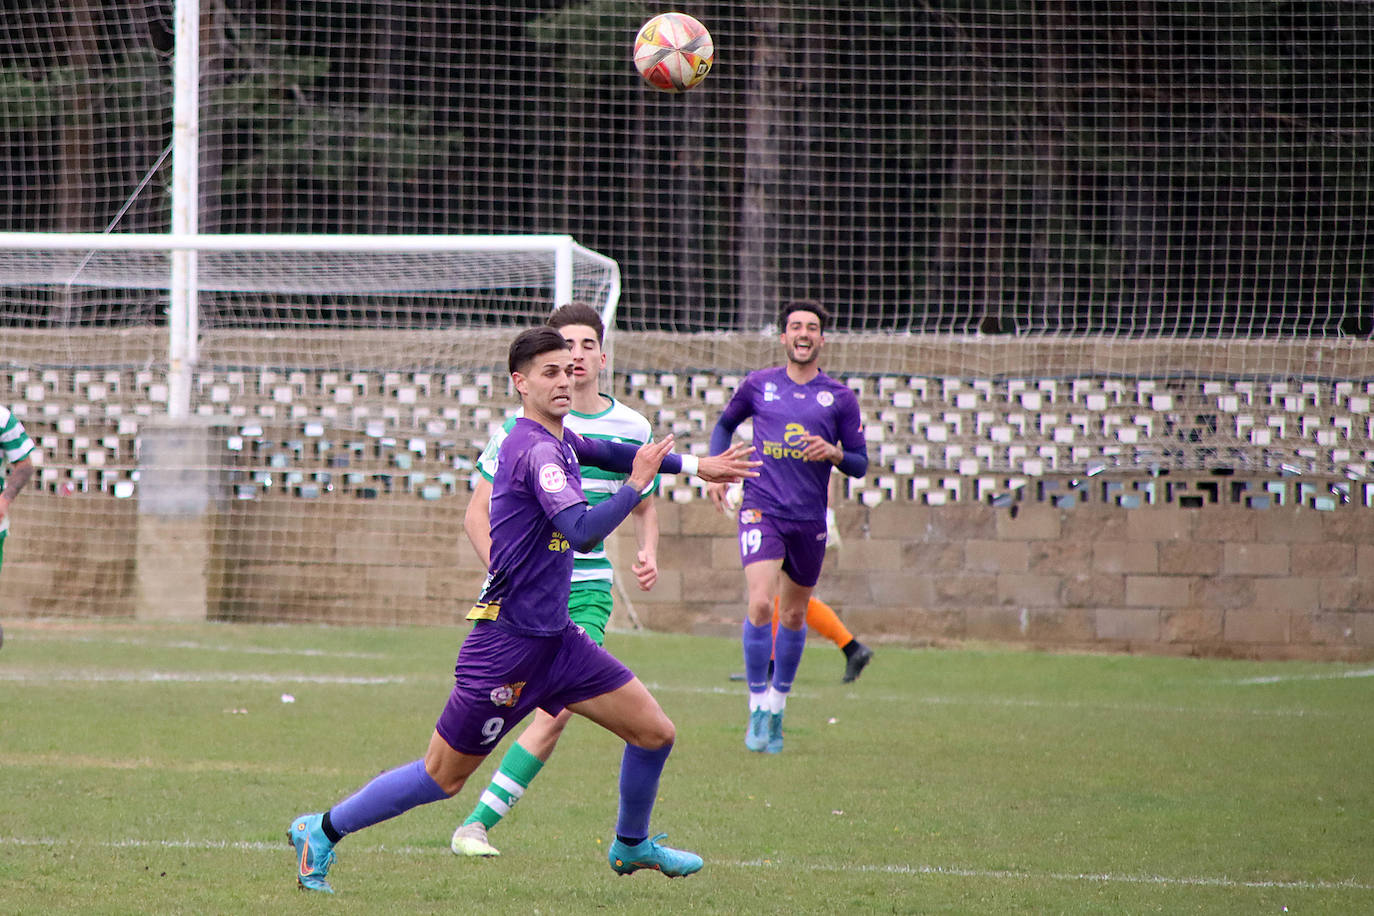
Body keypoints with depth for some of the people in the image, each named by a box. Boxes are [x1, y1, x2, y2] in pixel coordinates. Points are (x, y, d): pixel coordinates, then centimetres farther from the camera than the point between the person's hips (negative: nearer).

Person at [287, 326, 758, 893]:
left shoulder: (558, 439, 9)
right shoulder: (536, 449, -20)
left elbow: (608, 453, 31)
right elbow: (582, 530, -32)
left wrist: (694, 465, 27)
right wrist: (637, 484, -21)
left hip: (555, 637, 9)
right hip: (508, 641, -9)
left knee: (654, 732, 6)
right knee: (442, 778, 1)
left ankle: (631, 845, 29)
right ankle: (322, 832, 16)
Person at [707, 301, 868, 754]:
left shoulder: (840, 398, 3)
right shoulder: (757, 385, 4)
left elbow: (860, 464, 6)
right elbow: (725, 424, 22)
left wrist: (835, 453, -15)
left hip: (810, 518, 2)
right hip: (762, 510, -2)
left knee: (794, 615, 11)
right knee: (760, 604, -19)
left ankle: (777, 706, 29)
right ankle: (758, 709, -9)